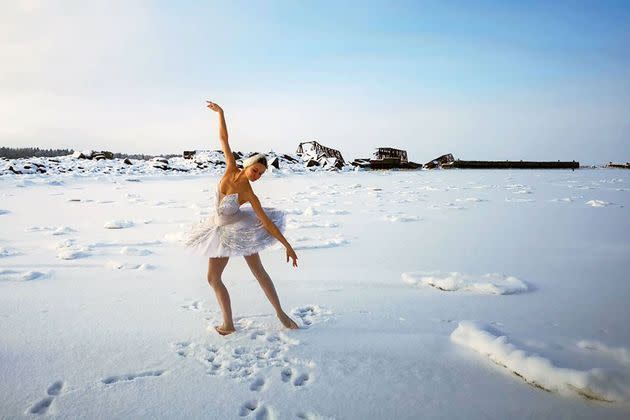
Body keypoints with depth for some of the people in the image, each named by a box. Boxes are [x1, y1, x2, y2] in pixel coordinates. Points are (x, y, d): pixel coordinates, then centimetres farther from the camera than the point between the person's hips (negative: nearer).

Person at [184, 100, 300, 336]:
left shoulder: (249, 195, -25)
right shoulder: (231, 169, -17)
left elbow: (267, 221, -24)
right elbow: (224, 139, -11)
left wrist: (287, 245, -25)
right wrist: (220, 112, -10)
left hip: (240, 229, -4)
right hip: (222, 230, 5)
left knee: (259, 272, 5)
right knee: (213, 277, 5)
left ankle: (280, 314, 20)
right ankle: (228, 324, 15)